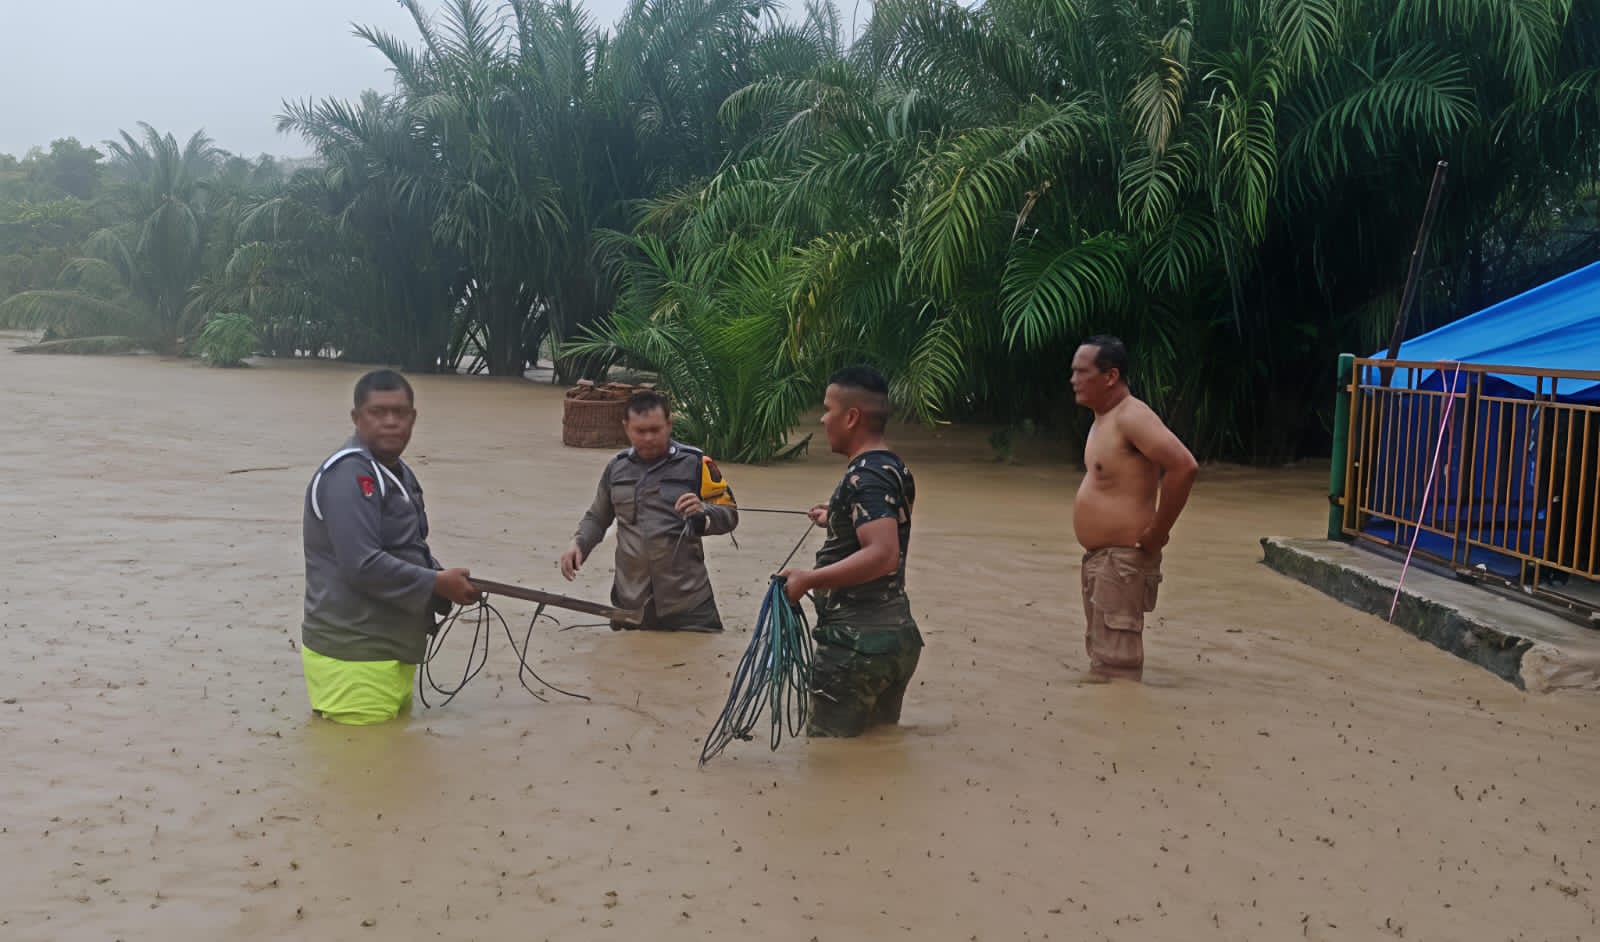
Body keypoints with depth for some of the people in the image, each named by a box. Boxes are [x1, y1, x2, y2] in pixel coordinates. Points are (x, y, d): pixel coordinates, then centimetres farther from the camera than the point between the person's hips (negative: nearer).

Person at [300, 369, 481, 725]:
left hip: (390, 650, 11)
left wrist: (449, 580, 2)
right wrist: (438, 584, -19)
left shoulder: (397, 472, 14)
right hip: (353, 656, -11)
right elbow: (363, 565, -28)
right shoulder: (348, 475, -20)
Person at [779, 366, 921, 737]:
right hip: (896, 634, 10)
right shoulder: (893, 468, 12)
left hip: (857, 642, -10)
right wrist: (836, 518, 32)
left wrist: (808, 579, -26)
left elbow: (882, 555, -29)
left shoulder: (864, 475, -18)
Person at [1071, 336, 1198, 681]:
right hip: (1098, 557, 11)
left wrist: (1157, 531, -22)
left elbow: (1184, 466, -28)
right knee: (1099, 653, 19)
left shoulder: (1131, 417, -18)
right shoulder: (1104, 418, 13)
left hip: (1123, 558, -11)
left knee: (1113, 669, -9)